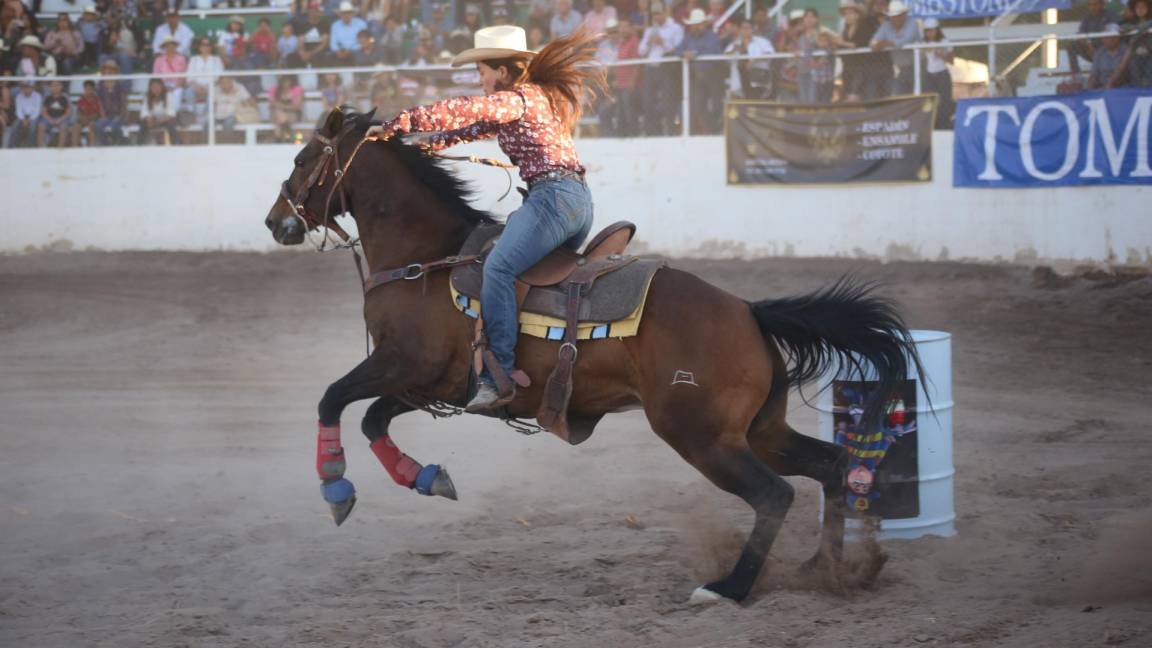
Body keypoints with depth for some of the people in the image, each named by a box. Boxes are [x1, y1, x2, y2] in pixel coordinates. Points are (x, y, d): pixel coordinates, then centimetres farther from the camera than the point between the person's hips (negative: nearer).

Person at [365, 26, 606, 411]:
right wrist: (425, 144, 26)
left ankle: (498, 377, -33)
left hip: (553, 194, -11)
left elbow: (462, 112, -14)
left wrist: (396, 126, -11)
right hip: (580, 201, 11)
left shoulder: (518, 98, -5)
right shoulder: (538, 98, 25)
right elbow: (476, 127, 31)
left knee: (498, 267, -21)